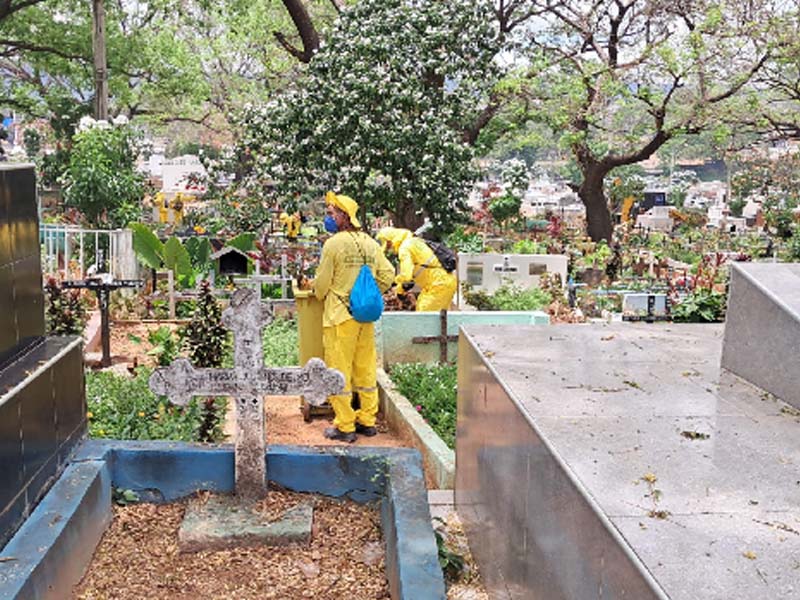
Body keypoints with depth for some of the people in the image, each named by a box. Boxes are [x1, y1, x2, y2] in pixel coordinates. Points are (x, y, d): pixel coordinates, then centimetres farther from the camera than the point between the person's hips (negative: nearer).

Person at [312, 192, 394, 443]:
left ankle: (345, 427, 6)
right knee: (366, 368, 13)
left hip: (340, 316, -6)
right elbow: (387, 275, 8)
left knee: (339, 370, 2)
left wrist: (320, 295, 15)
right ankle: (368, 420, 22)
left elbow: (321, 283, -7)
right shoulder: (369, 243, 7)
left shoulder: (334, 244, -12)